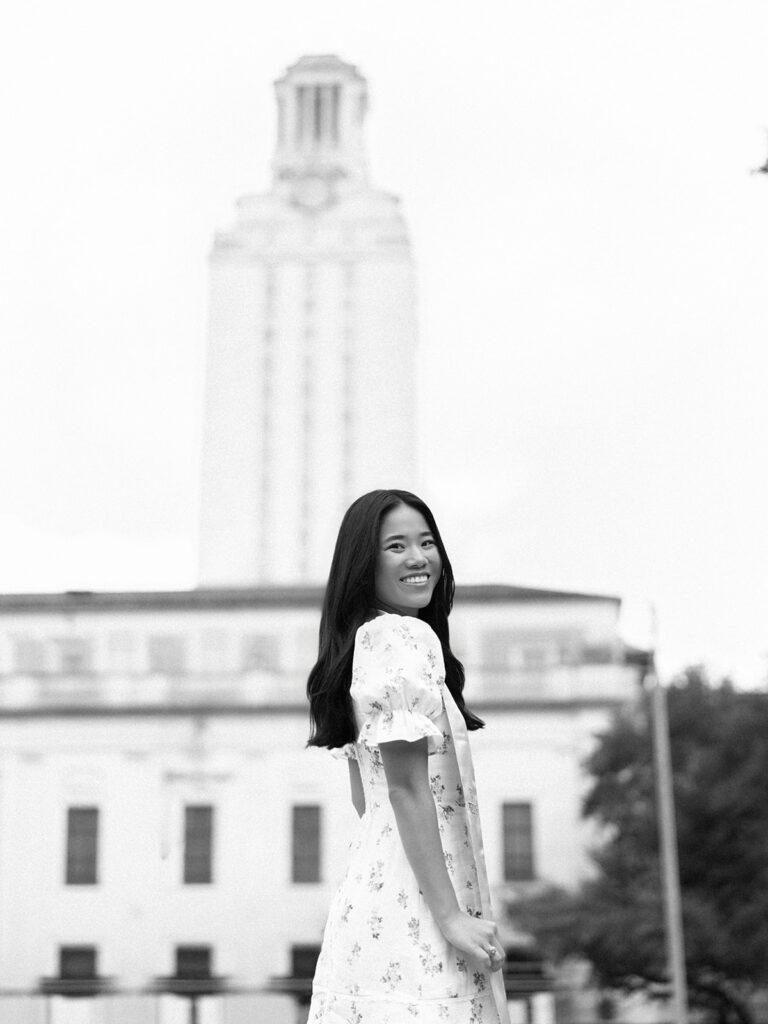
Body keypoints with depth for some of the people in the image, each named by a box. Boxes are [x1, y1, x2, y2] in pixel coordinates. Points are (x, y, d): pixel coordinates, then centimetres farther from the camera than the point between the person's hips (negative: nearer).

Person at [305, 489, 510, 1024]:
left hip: (372, 890, 9)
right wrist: (451, 915, -19)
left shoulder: (363, 638, 16)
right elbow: (407, 787, -18)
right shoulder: (408, 638, -12)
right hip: (414, 902, -9)